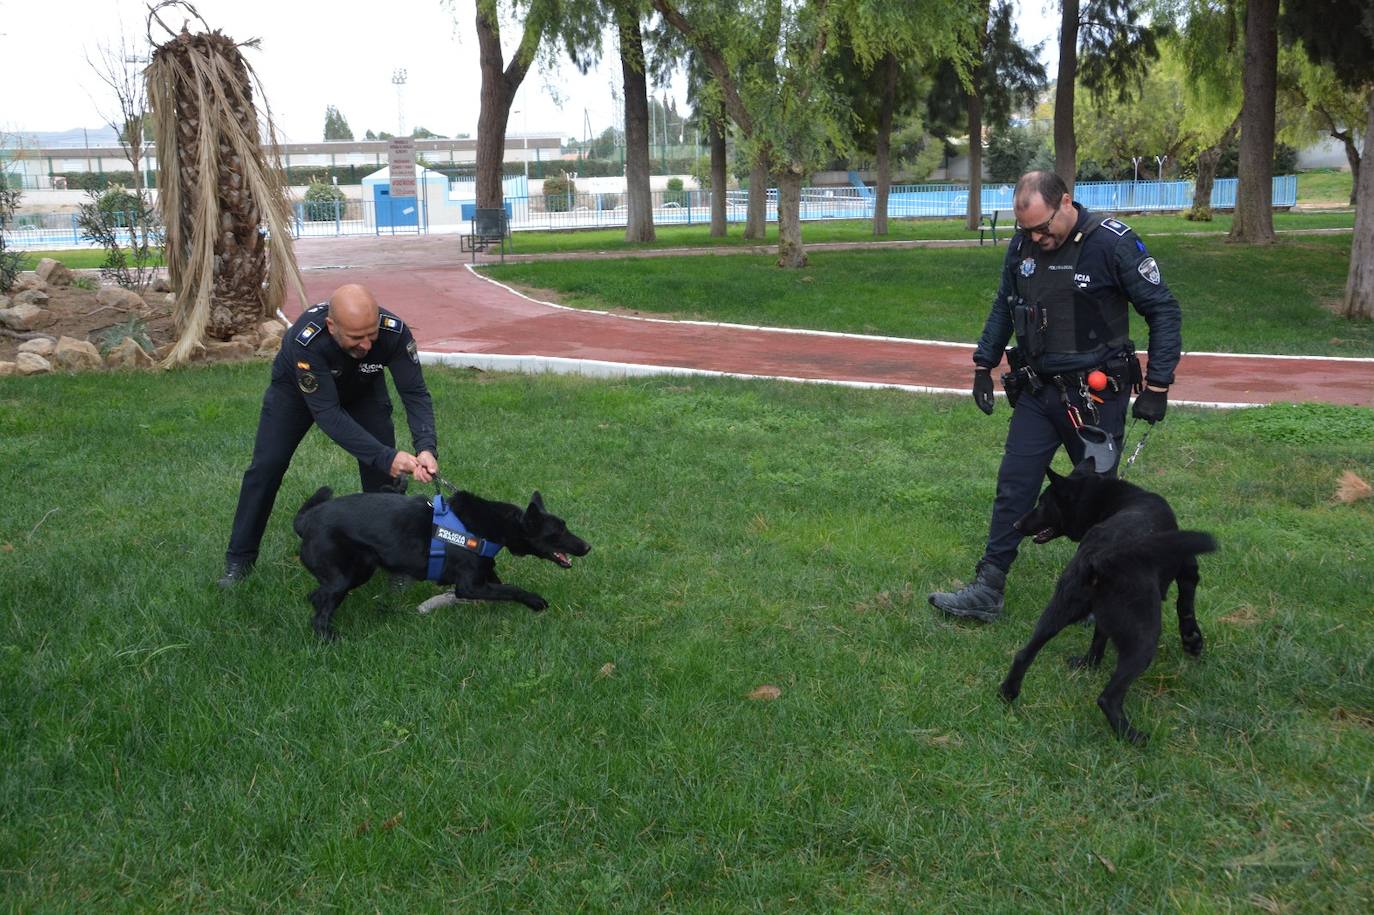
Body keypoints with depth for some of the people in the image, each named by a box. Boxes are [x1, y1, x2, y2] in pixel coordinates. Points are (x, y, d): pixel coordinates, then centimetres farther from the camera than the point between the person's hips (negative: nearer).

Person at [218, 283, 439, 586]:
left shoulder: (394, 332, -38)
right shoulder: (305, 340, -45)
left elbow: (415, 393, -32)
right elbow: (328, 413, -44)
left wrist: (426, 447, -50)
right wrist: (385, 456, -50)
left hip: (363, 388, 2)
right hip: (297, 386, -2)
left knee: (381, 464, -11)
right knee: (267, 465, -6)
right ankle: (239, 560, 9)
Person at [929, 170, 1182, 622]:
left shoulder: (1112, 242, -14)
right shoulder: (1021, 246, 2)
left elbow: (1163, 311, -9)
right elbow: (1004, 308, 19)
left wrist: (1157, 386, -12)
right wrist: (984, 364, 15)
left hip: (1096, 397, -5)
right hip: (1037, 392, 5)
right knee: (1013, 488, 4)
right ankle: (986, 592, 11)